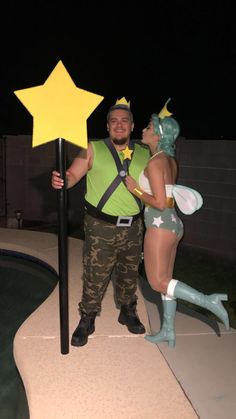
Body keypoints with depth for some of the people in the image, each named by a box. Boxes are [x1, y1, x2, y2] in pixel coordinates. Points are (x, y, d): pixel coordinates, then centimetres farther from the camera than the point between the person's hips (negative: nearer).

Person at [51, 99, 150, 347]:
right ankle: (87, 321, 23)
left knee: (129, 274, 17)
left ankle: (128, 313, 40)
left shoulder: (144, 154, 7)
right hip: (100, 227, -3)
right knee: (94, 277, 2)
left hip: (133, 227, 3)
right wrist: (61, 181, -30)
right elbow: (73, 175, -9)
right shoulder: (93, 150, -3)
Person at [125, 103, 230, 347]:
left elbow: (159, 203, -21)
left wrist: (135, 189, -11)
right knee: (165, 280, 16)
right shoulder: (170, 161, 9)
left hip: (160, 226, -9)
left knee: (158, 283, 2)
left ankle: (208, 301, 1)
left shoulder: (155, 163, -17)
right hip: (173, 224, 9)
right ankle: (168, 332, 27)